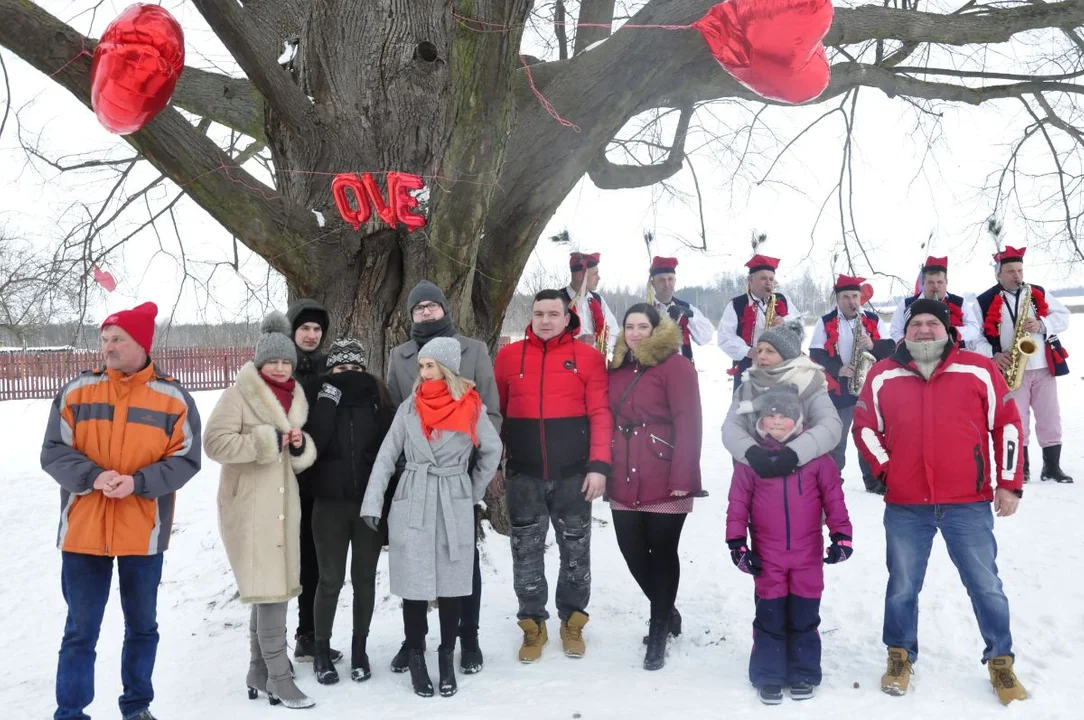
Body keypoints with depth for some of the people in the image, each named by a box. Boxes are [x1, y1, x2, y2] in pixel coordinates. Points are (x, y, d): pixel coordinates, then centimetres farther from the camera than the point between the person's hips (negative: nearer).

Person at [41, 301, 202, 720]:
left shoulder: (173, 398, -2)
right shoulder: (76, 393, 1)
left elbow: (185, 460, -5)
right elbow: (53, 453, -1)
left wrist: (138, 482, -19)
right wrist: (93, 476, -19)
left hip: (143, 533, 0)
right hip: (83, 531, 0)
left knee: (142, 626, 14)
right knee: (80, 631, 6)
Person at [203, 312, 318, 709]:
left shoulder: (295, 398, 14)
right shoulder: (239, 394, -7)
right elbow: (214, 442, -16)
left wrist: (300, 446, -3)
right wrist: (265, 441, -18)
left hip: (283, 504, 7)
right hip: (249, 504, -7)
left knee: (271, 587, 10)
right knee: (269, 587, -9)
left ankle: (259, 670, 21)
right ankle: (279, 676, -3)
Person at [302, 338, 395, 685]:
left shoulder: (376, 399, 2)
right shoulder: (320, 398, -1)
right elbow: (312, 444, -16)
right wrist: (331, 395, -17)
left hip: (370, 502, 1)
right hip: (330, 503, -1)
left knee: (364, 577, 10)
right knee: (331, 579, 4)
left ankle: (359, 647, 25)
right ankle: (322, 650, 21)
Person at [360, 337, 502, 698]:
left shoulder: (471, 408, -3)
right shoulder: (409, 407, 1)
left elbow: (491, 452, 10)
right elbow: (386, 455, 1)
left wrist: (473, 492, 7)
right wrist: (372, 502, -4)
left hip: (455, 508, -1)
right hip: (411, 505, 1)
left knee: (450, 587, 4)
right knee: (414, 586, 2)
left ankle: (447, 658, 18)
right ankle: (416, 659, 15)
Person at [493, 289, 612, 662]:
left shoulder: (588, 357, -1)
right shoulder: (509, 356, 4)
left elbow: (600, 414, -5)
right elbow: (493, 412, 7)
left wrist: (599, 465, -12)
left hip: (573, 474, -1)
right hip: (523, 475, 1)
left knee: (576, 550, 10)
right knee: (526, 551, 9)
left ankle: (572, 622, 27)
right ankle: (533, 624, 23)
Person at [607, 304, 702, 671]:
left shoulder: (676, 366, -7)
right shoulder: (617, 368, 13)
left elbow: (688, 426, -13)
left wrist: (682, 478, -18)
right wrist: (604, 471, 10)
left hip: (664, 483, -6)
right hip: (625, 482, 6)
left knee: (662, 553, 4)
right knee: (632, 551, 9)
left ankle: (659, 630, 20)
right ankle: (667, 611, 34)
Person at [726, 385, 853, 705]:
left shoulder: (815, 455, -3)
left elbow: (833, 498, 1)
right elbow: (738, 503, -1)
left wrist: (841, 536, -3)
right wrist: (737, 544, -3)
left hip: (808, 554, 0)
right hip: (767, 556, 0)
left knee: (804, 617, 10)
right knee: (770, 618, 6)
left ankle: (803, 674, 25)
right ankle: (769, 677, 19)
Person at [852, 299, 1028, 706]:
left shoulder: (979, 370, 0)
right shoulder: (883, 376, 3)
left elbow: (1007, 423, 4)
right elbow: (864, 426, 11)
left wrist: (1009, 483, 1)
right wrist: (884, 468, -1)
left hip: (969, 504, -1)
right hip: (905, 506, 1)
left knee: (986, 586, 7)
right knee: (903, 586, 12)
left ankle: (1001, 662, 25)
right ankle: (900, 657, 30)